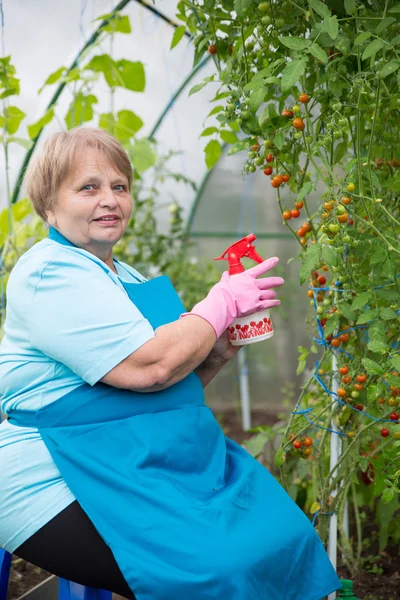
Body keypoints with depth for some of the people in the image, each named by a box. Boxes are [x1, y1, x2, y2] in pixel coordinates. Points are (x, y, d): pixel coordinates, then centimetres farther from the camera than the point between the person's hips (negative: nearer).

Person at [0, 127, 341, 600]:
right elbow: (149, 367, -23)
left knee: (281, 535, -4)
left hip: (146, 468, 9)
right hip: (65, 490, -9)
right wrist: (224, 301, -9)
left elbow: (172, 385, 18)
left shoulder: (125, 277, 17)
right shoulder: (50, 273, -12)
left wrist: (221, 351, -1)